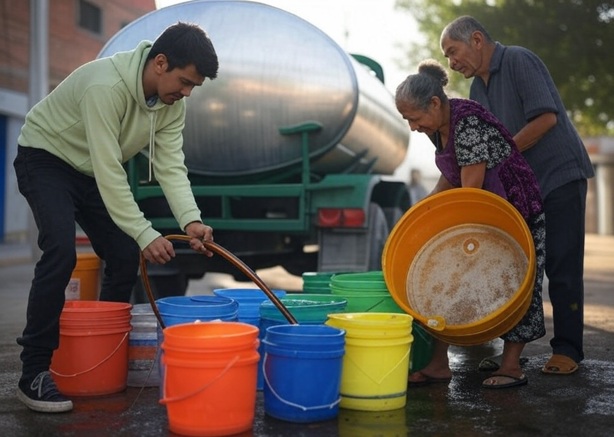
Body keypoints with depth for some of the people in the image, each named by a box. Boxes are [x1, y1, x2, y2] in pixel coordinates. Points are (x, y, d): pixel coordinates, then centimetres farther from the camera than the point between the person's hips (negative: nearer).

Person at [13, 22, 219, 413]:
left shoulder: (173, 103, -11)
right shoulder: (106, 85, -35)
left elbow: (171, 166, -14)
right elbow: (109, 170, -36)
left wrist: (190, 220, -30)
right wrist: (145, 234, -36)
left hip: (94, 172, 8)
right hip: (46, 160, -7)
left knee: (125, 257, -2)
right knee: (61, 252, -25)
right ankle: (34, 373, -17)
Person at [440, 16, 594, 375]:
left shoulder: (519, 61, -11)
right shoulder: (478, 88, 13)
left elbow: (546, 118, -21)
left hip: (559, 174, -8)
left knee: (562, 267, -4)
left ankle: (567, 350, 4)